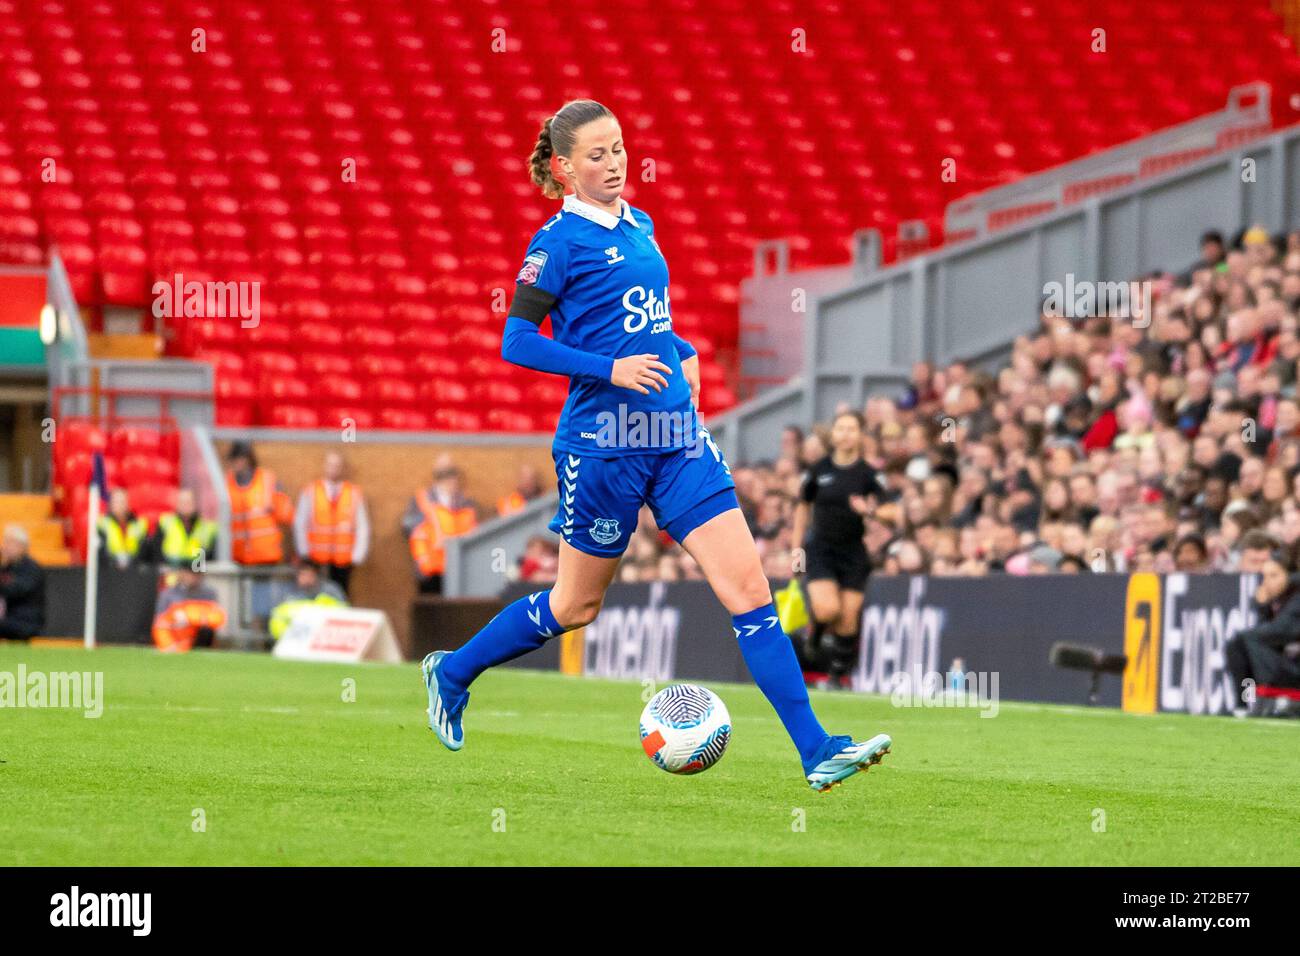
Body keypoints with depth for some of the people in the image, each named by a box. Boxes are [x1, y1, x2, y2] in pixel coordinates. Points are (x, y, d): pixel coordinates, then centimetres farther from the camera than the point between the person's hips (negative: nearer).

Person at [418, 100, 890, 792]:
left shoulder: (638, 227, 14)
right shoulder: (560, 241, -8)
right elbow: (517, 342, -13)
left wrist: (679, 350, 11)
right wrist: (610, 369, -21)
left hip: (676, 435, 6)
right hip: (604, 441, -6)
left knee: (747, 584, -6)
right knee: (577, 605, 9)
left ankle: (816, 750, -10)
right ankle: (452, 672, 33)